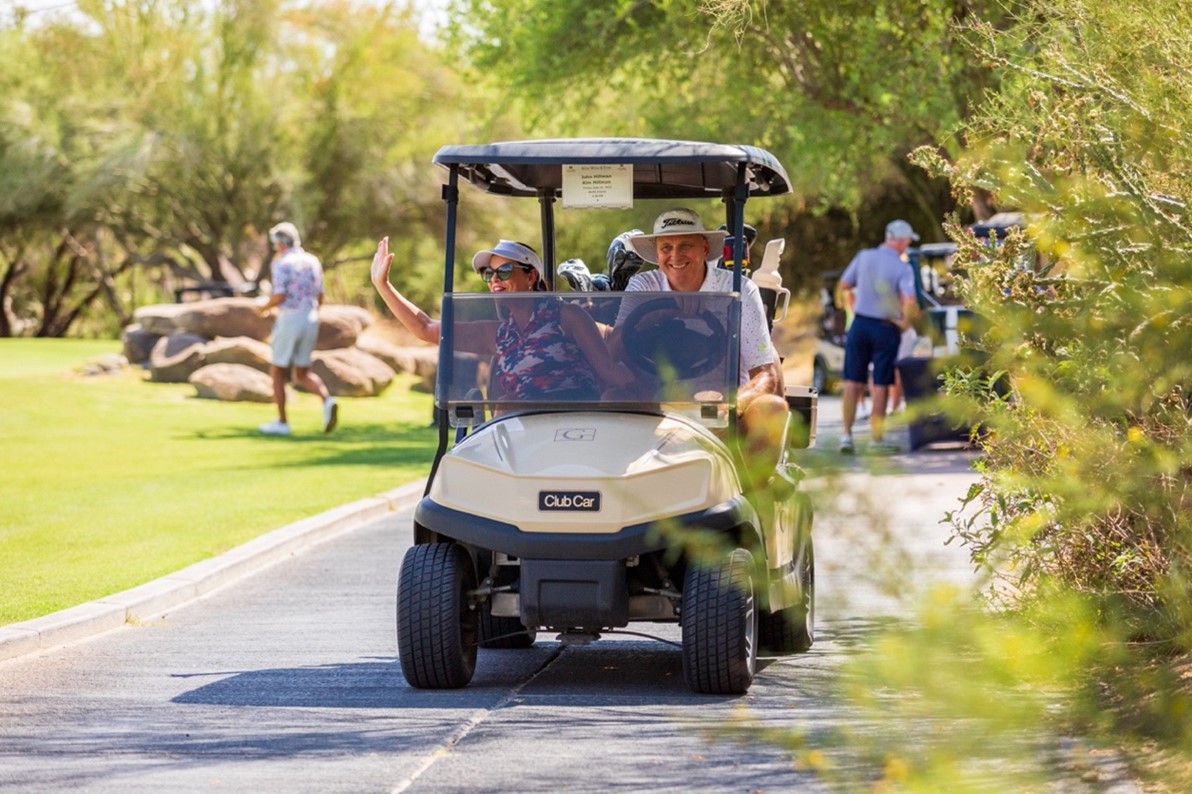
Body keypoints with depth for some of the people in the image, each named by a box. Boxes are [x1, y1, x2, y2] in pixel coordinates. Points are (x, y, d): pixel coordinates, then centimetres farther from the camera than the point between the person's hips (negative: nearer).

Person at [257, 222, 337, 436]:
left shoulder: (282, 264, -9)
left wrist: (265, 308, 2)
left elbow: (279, 296, -18)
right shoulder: (313, 261, 11)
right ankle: (327, 400, -14)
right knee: (302, 374, 13)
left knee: (277, 372, 8)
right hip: (311, 321, 6)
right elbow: (319, 298, 14)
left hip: (289, 320, -6)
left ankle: (282, 422, 8)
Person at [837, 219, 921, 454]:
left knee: (853, 382, 9)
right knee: (880, 384, 5)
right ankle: (876, 438, 6)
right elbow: (910, 302, -26)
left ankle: (847, 434, 5)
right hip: (886, 328, -3)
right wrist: (905, 324, -9)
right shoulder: (902, 269, -13)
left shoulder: (864, 257, -1)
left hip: (860, 324, 3)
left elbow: (844, 285, 9)